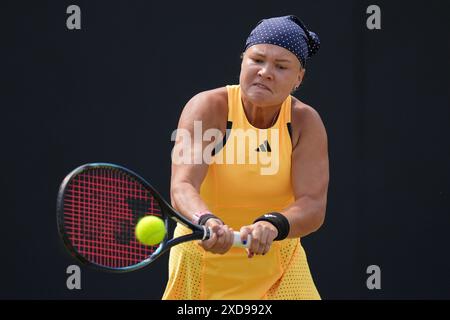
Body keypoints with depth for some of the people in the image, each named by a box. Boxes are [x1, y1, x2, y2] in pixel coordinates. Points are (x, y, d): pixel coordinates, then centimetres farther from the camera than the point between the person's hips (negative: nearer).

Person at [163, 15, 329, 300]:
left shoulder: (306, 123, -11)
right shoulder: (208, 108, -17)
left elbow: (313, 206, -22)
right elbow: (182, 187, -30)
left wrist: (271, 225, -43)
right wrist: (207, 222, -52)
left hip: (276, 258, 2)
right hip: (204, 260, -2)